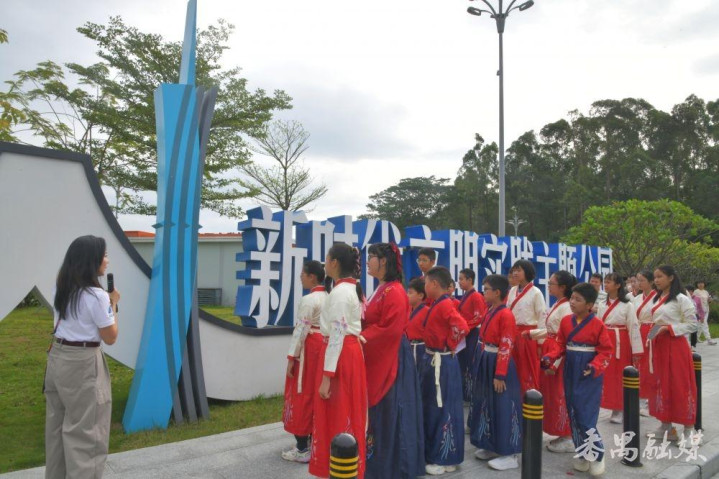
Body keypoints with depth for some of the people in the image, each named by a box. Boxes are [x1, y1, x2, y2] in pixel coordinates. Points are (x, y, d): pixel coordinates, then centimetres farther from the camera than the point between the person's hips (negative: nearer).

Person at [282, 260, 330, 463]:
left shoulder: (308, 300, -18)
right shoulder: (329, 297, 7)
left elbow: (301, 330, -18)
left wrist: (292, 357, -13)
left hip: (308, 350, -8)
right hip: (323, 348, 8)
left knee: (301, 395, 2)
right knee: (316, 394, 18)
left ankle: (302, 449, 8)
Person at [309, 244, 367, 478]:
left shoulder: (339, 292, -19)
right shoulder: (352, 288, 11)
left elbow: (337, 336, -22)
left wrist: (327, 376, -21)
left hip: (340, 355, -10)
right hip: (351, 351, 10)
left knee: (338, 414, 1)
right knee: (347, 413, 17)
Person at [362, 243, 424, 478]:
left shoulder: (394, 292, -17)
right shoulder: (381, 289, 13)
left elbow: (391, 329, -24)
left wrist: (363, 338, -18)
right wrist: (361, 335, 1)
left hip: (390, 359, -9)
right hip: (377, 357, 9)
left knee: (389, 410, 1)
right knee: (378, 409, 16)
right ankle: (379, 458, 28)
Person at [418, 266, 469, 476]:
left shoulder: (445, 305, -19)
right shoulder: (436, 305, 10)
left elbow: (462, 327, -33)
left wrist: (449, 346, -18)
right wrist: (430, 355, 12)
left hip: (442, 363, -10)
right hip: (432, 360, 10)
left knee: (443, 409, 1)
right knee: (430, 408, 17)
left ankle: (445, 459, 14)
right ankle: (432, 452, 31)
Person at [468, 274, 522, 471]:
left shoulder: (506, 315, -18)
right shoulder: (489, 312, 9)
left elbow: (506, 348, -20)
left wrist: (500, 376, -20)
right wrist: (479, 363, 18)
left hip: (499, 365, -9)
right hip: (485, 364, 9)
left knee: (502, 408, 0)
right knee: (487, 405, 16)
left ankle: (509, 455, 12)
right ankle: (492, 446, 31)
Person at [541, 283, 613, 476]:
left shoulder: (598, 324, -12)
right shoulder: (566, 321, 2)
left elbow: (606, 351, -8)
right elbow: (560, 344, 8)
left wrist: (594, 367, -22)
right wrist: (549, 357, -8)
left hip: (589, 374, -5)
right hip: (570, 371, 5)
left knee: (586, 414, -6)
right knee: (574, 413, 11)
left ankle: (596, 455, 13)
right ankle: (582, 453, 25)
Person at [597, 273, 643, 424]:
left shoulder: (627, 305, -8)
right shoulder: (601, 305, 8)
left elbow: (633, 328, -9)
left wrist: (636, 351, -11)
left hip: (621, 343, -5)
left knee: (621, 376, 3)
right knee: (608, 375, 8)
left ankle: (620, 411, 15)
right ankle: (614, 408, 21)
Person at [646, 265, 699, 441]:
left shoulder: (681, 299, -10)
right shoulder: (657, 299, 12)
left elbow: (692, 324, -10)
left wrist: (669, 328, -19)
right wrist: (652, 341, 8)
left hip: (675, 346, -7)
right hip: (658, 346, 7)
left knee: (680, 386, -1)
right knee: (661, 385, 10)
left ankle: (688, 429, 9)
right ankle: (665, 425, 20)